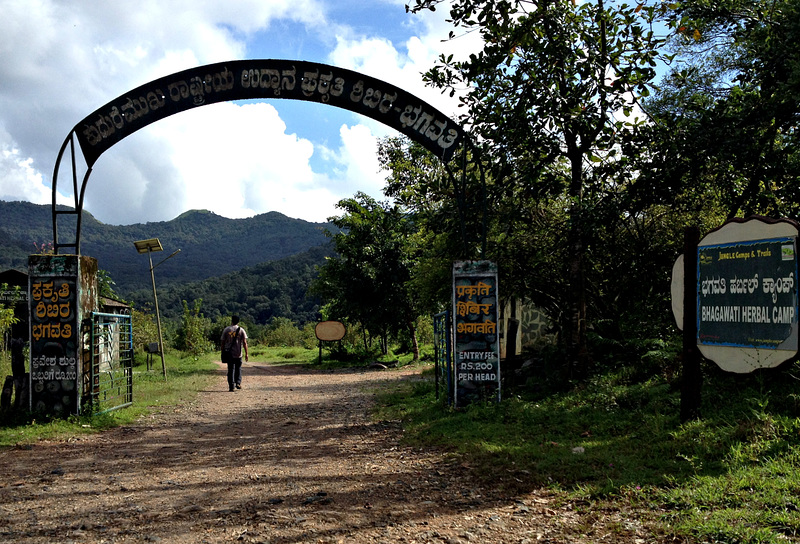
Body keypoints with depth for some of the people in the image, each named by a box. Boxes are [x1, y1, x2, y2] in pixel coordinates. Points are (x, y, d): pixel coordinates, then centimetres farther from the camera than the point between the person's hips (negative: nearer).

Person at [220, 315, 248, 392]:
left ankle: (231, 386, 0)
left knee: (231, 370, 4)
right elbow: (244, 343, -5)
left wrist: (222, 352, 10)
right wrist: (246, 354, -3)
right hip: (238, 354, 0)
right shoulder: (241, 330, 0)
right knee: (238, 369, 17)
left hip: (229, 353, 0)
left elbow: (222, 342, 2)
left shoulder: (226, 330, 1)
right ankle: (238, 383, 4)